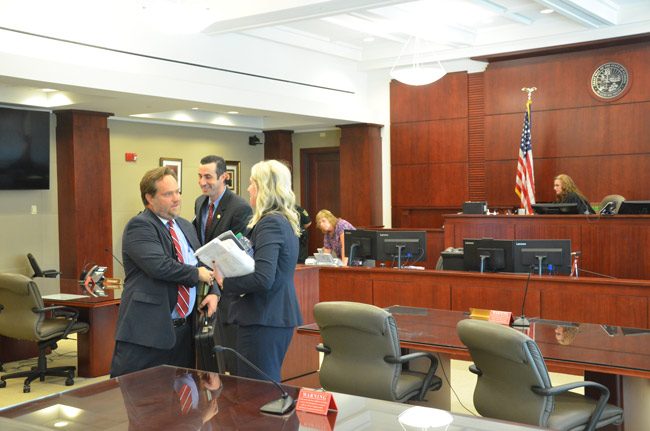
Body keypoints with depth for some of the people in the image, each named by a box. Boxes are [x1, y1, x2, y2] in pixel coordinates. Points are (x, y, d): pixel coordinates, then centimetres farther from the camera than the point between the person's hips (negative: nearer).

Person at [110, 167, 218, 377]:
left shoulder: (186, 226, 16)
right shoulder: (139, 226, -10)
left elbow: (203, 264, 20)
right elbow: (159, 265, -25)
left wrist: (213, 292, 0)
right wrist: (196, 274, -11)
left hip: (183, 330, 8)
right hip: (147, 331, -8)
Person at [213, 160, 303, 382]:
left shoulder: (270, 223, -16)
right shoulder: (284, 221, 14)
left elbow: (263, 278, -26)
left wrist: (225, 282, -12)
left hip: (263, 321, -10)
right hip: (279, 317, 10)